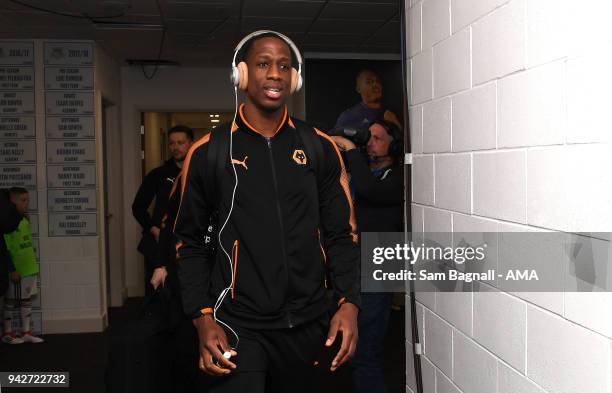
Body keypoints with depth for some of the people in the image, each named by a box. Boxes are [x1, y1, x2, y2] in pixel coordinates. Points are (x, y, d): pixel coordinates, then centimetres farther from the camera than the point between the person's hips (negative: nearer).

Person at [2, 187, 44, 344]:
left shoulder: (25, 219, 10)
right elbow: (6, 249, -18)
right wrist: (12, 270, -19)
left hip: (29, 269, 8)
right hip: (16, 270, -8)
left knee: (27, 300, 11)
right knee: (11, 301, 5)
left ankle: (26, 332, 19)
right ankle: (7, 333, 18)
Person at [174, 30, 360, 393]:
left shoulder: (320, 148, 3)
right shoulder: (209, 152, -2)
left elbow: (341, 234, 5)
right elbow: (190, 241, 3)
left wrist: (349, 302, -7)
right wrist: (203, 317, -7)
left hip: (307, 324, 3)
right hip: (239, 325, -2)